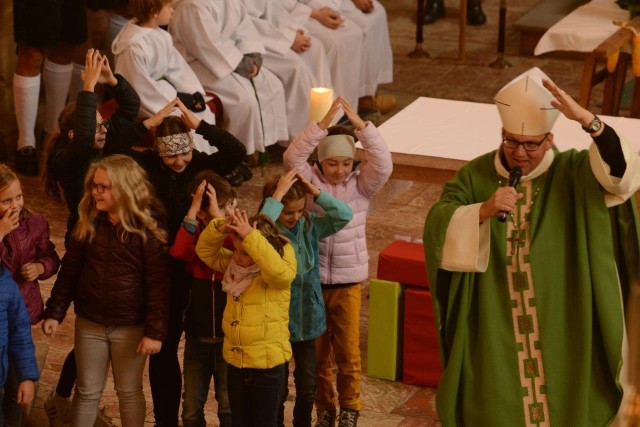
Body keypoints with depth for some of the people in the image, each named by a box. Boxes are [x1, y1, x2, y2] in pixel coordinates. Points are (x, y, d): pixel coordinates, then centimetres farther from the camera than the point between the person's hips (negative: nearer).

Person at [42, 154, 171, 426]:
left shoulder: (147, 228, -13)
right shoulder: (87, 223, -1)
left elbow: (158, 284, -14)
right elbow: (70, 270, 4)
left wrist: (155, 331, -17)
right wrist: (55, 312, -2)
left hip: (131, 326, -3)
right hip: (89, 323, 3)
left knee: (129, 392, 12)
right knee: (87, 392, 12)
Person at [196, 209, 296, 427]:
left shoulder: (276, 275, -15)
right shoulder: (234, 264, 4)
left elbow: (279, 271, -38)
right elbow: (205, 250, 5)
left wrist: (251, 236, -38)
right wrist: (221, 228, -15)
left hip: (267, 364, -6)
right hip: (236, 362, 6)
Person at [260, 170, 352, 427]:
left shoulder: (309, 225, -3)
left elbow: (345, 215, -11)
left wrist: (316, 193, -20)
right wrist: (277, 195, -34)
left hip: (307, 319, 4)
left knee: (308, 387, 16)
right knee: (278, 389, 10)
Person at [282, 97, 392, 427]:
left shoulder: (361, 185, -3)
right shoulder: (310, 181, -4)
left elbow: (383, 165, -21)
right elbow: (291, 157, -22)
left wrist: (360, 124, -30)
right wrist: (323, 123, -32)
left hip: (348, 282, 0)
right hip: (312, 280, 0)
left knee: (348, 352, 4)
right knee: (318, 351, 12)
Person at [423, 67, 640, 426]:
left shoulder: (574, 173, -6)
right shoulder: (476, 175, -2)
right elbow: (438, 227, -14)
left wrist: (587, 119, -38)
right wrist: (484, 210, -32)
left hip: (556, 326, -1)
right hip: (493, 327, 1)